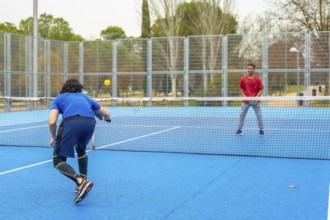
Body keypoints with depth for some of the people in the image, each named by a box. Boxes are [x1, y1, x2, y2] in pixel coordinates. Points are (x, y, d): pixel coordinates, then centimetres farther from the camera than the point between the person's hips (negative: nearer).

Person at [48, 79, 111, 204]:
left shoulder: (59, 98, 28)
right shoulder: (85, 97, 36)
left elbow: (52, 122, 11)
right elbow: (107, 114, 42)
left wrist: (54, 137, 30)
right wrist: (107, 119, 67)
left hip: (70, 122, -4)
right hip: (90, 122, 4)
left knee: (58, 160, 6)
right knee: (81, 149, 35)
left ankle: (81, 182, -17)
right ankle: (83, 182, 32)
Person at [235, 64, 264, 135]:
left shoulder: (257, 79, -6)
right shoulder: (243, 79, -1)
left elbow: (261, 89, -3)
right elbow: (241, 88, 9)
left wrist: (257, 96, -16)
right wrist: (244, 96, -5)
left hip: (255, 101, -2)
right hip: (246, 100, 2)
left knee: (259, 115, 3)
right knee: (242, 114, 6)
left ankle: (261, 129, 16)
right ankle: (239, 129, 17)